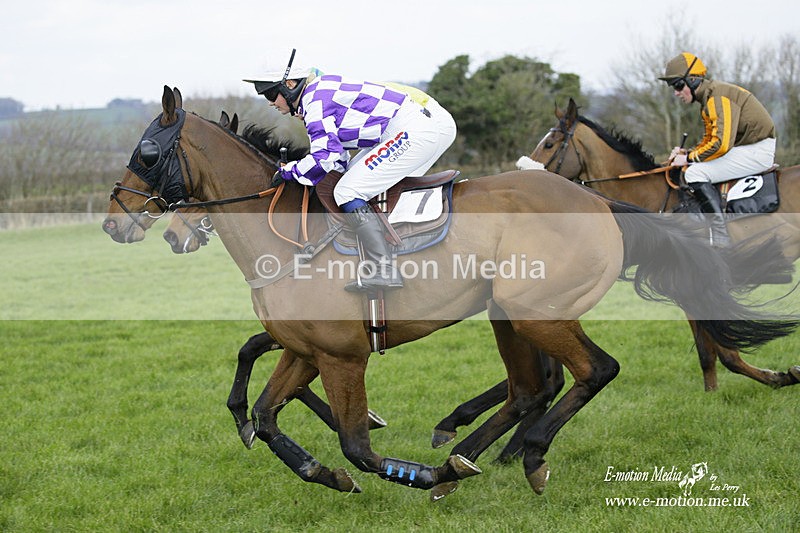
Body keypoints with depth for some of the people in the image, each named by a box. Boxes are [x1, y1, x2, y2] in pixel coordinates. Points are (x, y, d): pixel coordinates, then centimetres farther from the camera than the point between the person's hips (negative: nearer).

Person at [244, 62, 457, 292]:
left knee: (348, 193, -10)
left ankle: (383, 270, -19)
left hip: (416, 129, -11)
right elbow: (339, 160, 27)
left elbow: (325, 156, -16)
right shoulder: (321, 92, 24)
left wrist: (287, 171, -1)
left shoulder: (315, 99, -7)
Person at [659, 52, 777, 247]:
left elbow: (721, 144, -27)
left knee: (695, 173, -20)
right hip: (745, 148, 11)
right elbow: (710, 140, 21)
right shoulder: (708, 98, 14)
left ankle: (721, 241, -24)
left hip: (758, 151, -11)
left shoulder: (718, 97, -19)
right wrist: (687, 152, 4)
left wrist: (689, 158, -16)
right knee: (692, 167, 15)